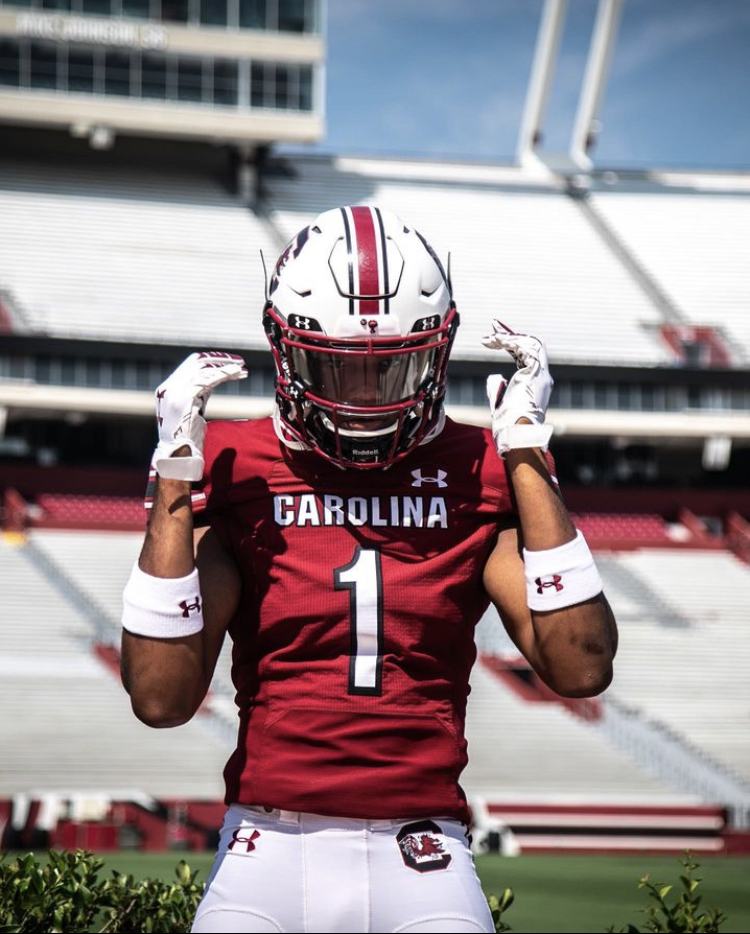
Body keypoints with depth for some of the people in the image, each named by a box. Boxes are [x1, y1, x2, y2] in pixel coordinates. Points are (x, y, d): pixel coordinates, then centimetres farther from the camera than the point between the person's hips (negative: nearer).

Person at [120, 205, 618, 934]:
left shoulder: (475, 474, 5)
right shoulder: (237, 473, 2)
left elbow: (580, 668, -7)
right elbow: (161, 697, -7)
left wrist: (527, 458, -6)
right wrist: (174, 479, -8)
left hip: (420, 858, 1)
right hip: (271, 848, 0)